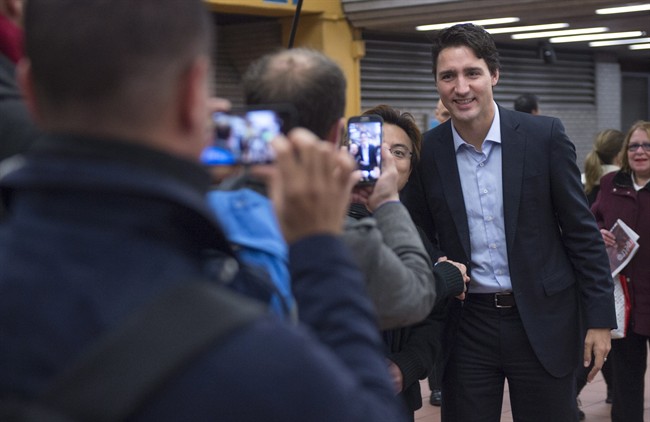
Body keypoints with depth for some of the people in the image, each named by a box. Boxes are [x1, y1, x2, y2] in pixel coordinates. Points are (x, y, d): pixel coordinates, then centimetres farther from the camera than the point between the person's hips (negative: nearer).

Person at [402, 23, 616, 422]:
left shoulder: (544, 135, -6)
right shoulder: (426, 151, -2)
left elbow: (582, 231, -2)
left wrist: (600, 318, -4)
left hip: (543, 322, -1)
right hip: (466, 325, 1)